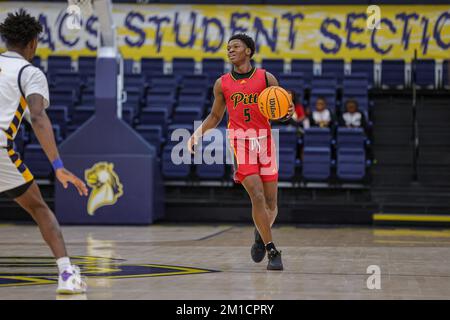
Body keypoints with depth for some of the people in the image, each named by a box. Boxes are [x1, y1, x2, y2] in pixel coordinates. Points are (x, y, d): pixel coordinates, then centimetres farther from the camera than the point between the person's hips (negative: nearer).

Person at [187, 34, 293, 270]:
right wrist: (197, 134, 5)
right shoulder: (222, 84, 7)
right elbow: (215, 116, 18)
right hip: (239, 142, -1)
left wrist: (288, 113, -16)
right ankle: (272, 252, -11)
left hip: (264, 141, 1)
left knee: (271, 202, 4)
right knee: (257, 196, -17)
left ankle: (261, 235, 36)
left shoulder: (266, 78, 3)